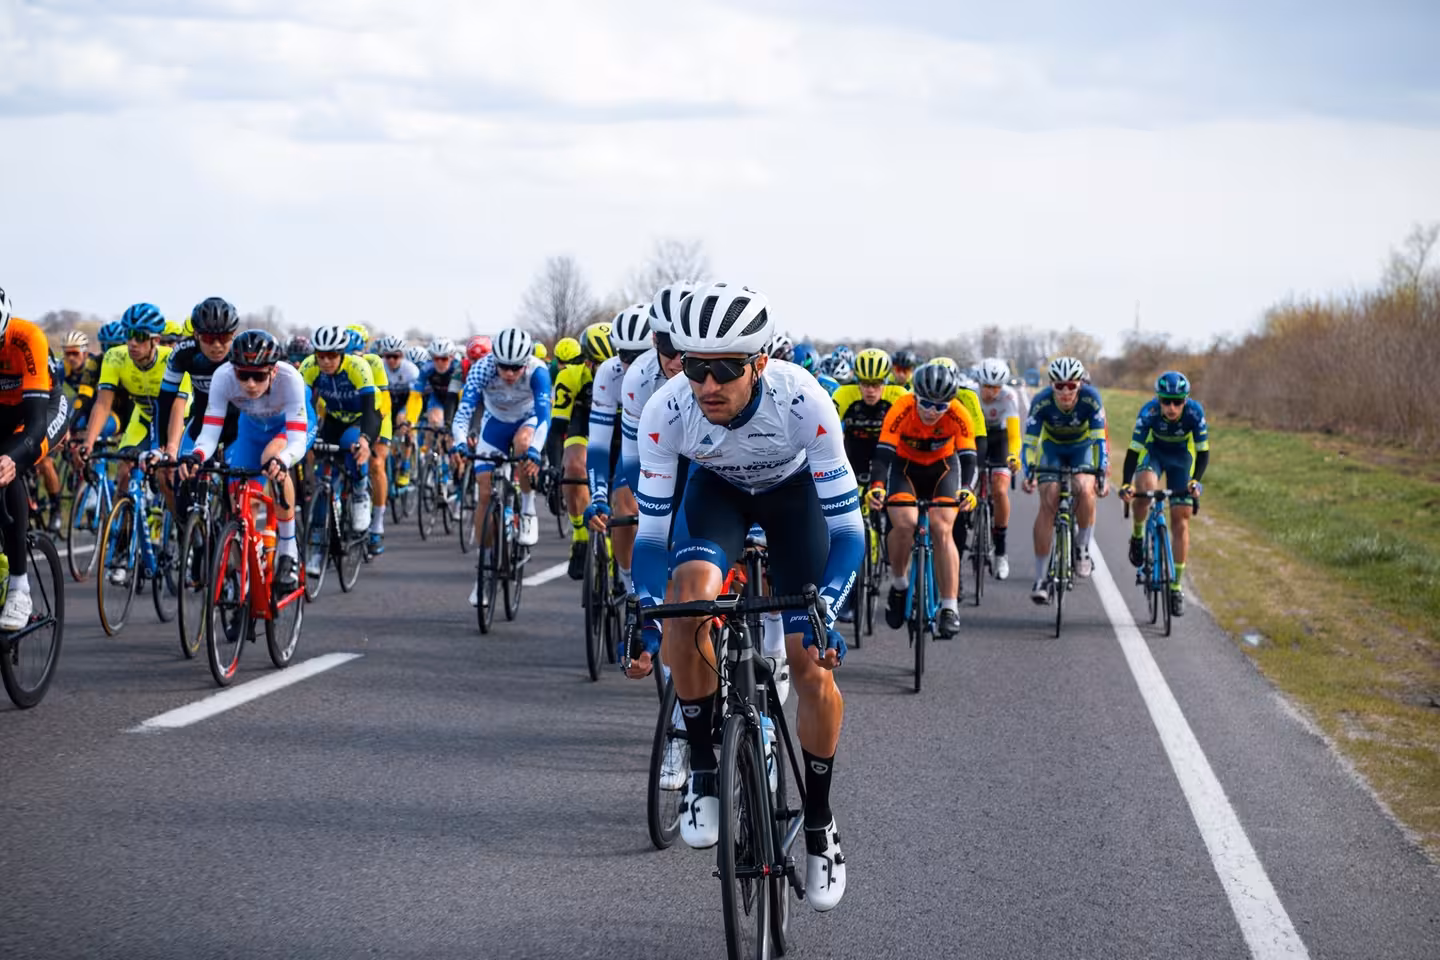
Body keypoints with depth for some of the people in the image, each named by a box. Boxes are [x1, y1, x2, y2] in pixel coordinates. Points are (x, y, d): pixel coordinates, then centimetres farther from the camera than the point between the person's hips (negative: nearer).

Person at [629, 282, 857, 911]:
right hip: (716, 488, 1)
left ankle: (820, 825, 12)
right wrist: (646, 620, -32)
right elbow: (651, 529, -21)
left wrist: (823, 613, -44)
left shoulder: (804, 403, -39)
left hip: (793, 489, -1)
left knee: (812, 665, -10)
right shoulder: (665, 413, -33)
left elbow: (846, 528, -31)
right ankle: (703, 772, -11)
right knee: (689, 598, -30)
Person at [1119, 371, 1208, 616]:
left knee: (1181, 521, -4)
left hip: (1181, 458, 1)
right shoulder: (1149, 412, -31)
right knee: (1144, 488, -35)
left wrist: (1195, 480, -38)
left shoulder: (1195, 412, -30)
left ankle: (1175, 587, 4)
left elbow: (1203, 451, -23)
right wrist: (1125, 484, -43)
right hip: (1153, 451, -1)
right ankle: (1137, 536, -6)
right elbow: (1134, 450, -30)